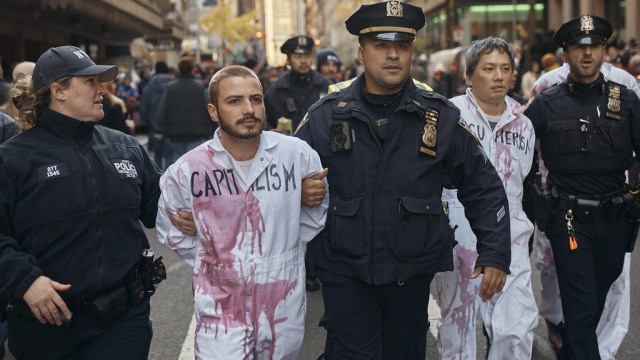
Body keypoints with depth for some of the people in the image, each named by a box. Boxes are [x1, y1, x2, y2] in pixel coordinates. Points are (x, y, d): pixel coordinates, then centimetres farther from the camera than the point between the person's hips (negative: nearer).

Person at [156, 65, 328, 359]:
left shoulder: (297, 154, -7)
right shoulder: (187, 170, -8)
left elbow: (315, 215, 10)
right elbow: (170, 231, 9)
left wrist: (283, 252, 4)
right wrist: (213, 260, 3)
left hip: (285, 311, 2)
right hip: (221, 315, -1)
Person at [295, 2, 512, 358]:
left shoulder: (441, 116, -3)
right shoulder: (326, 116, -4)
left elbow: (484, 187, 2)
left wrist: (495, 254, -3)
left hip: (413, 274, 2)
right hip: (345, 273, -1)